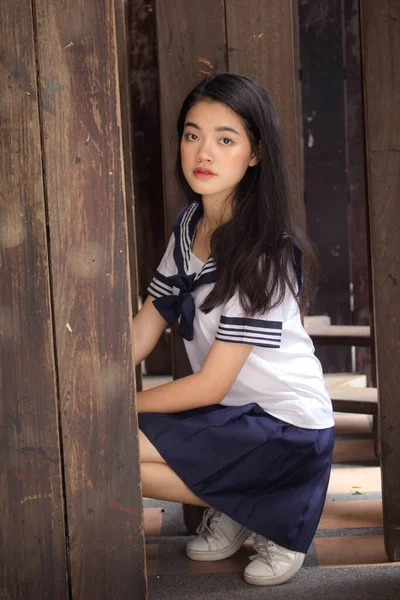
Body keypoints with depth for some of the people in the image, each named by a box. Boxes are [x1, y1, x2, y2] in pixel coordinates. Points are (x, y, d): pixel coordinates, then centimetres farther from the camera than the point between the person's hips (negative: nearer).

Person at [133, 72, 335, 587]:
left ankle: (268, 515, -3)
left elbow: (211, 385, -20)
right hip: (228, 413, 8)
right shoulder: (188, 226, 4)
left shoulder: (265, 252, -22)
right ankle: (233, 510, 10)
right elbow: (143, 331, 3)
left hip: (286, 429, -8)